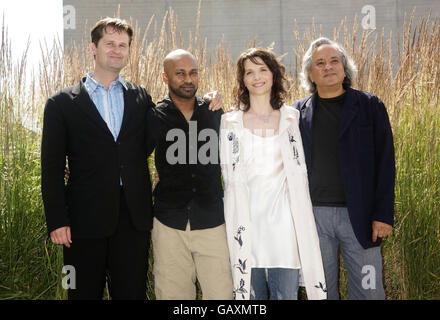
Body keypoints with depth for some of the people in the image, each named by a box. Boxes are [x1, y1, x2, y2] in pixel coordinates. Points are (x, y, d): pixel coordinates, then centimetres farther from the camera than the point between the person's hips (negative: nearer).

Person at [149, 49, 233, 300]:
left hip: (212, 223, 1)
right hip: (170, 225, -1)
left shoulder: (216, 114, 6)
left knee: (222, 293, -1)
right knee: (173, 294, 6)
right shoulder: (155, 118, 1)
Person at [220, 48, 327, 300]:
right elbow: (229, 175, 9)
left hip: (282, 216, 0)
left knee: (287, 293, -1)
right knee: (251, 293, 6)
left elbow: (299, 174, 12)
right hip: (246, 218, 0)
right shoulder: (231, 122, 6)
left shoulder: (291, 118, 8)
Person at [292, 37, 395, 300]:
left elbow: (385, 162, 0)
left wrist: (383, 214, -6)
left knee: (369, 290, 4)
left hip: (359, 215, -1)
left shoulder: (370, 106, 3)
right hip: (314, 215, 2)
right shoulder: (299, 112, 8)